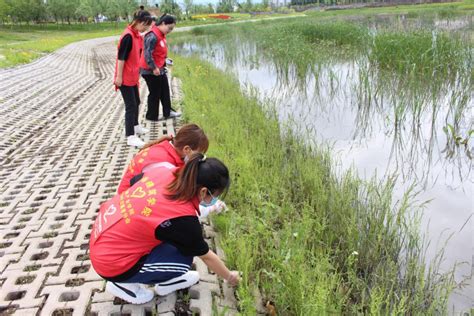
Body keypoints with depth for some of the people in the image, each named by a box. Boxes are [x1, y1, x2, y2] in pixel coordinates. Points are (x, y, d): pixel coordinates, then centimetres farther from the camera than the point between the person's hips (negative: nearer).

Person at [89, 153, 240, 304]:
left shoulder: (163, 172, -11)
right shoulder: (183, 218, -26)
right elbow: (206, 256, -8)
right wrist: (230, 277, 10)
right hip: (112, 264, -7)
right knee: (185, 254, -7)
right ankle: (124, 284, 9)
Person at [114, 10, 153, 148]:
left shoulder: (137, 36, 8)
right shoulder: (128, 36, -20)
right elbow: (121, 57, -21)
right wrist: (119, 77, -20)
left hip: (133, 77, 9)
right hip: (125, 78, -9)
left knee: (136, 102, 20)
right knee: (131, 106, -9)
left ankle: (135, 126, 39)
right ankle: (130, 137, -5)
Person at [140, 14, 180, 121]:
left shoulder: (162, 35, 7)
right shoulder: (153, 36, -22)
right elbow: (147, 54, -27)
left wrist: (164, 61, 6)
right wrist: (154, 68, -25)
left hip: (160, 69, 9)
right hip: (151, 71, -9)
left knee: (165, 91, 17)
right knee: (155, 93, 3)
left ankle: (168, 112, 30)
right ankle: (152, 116, 18)